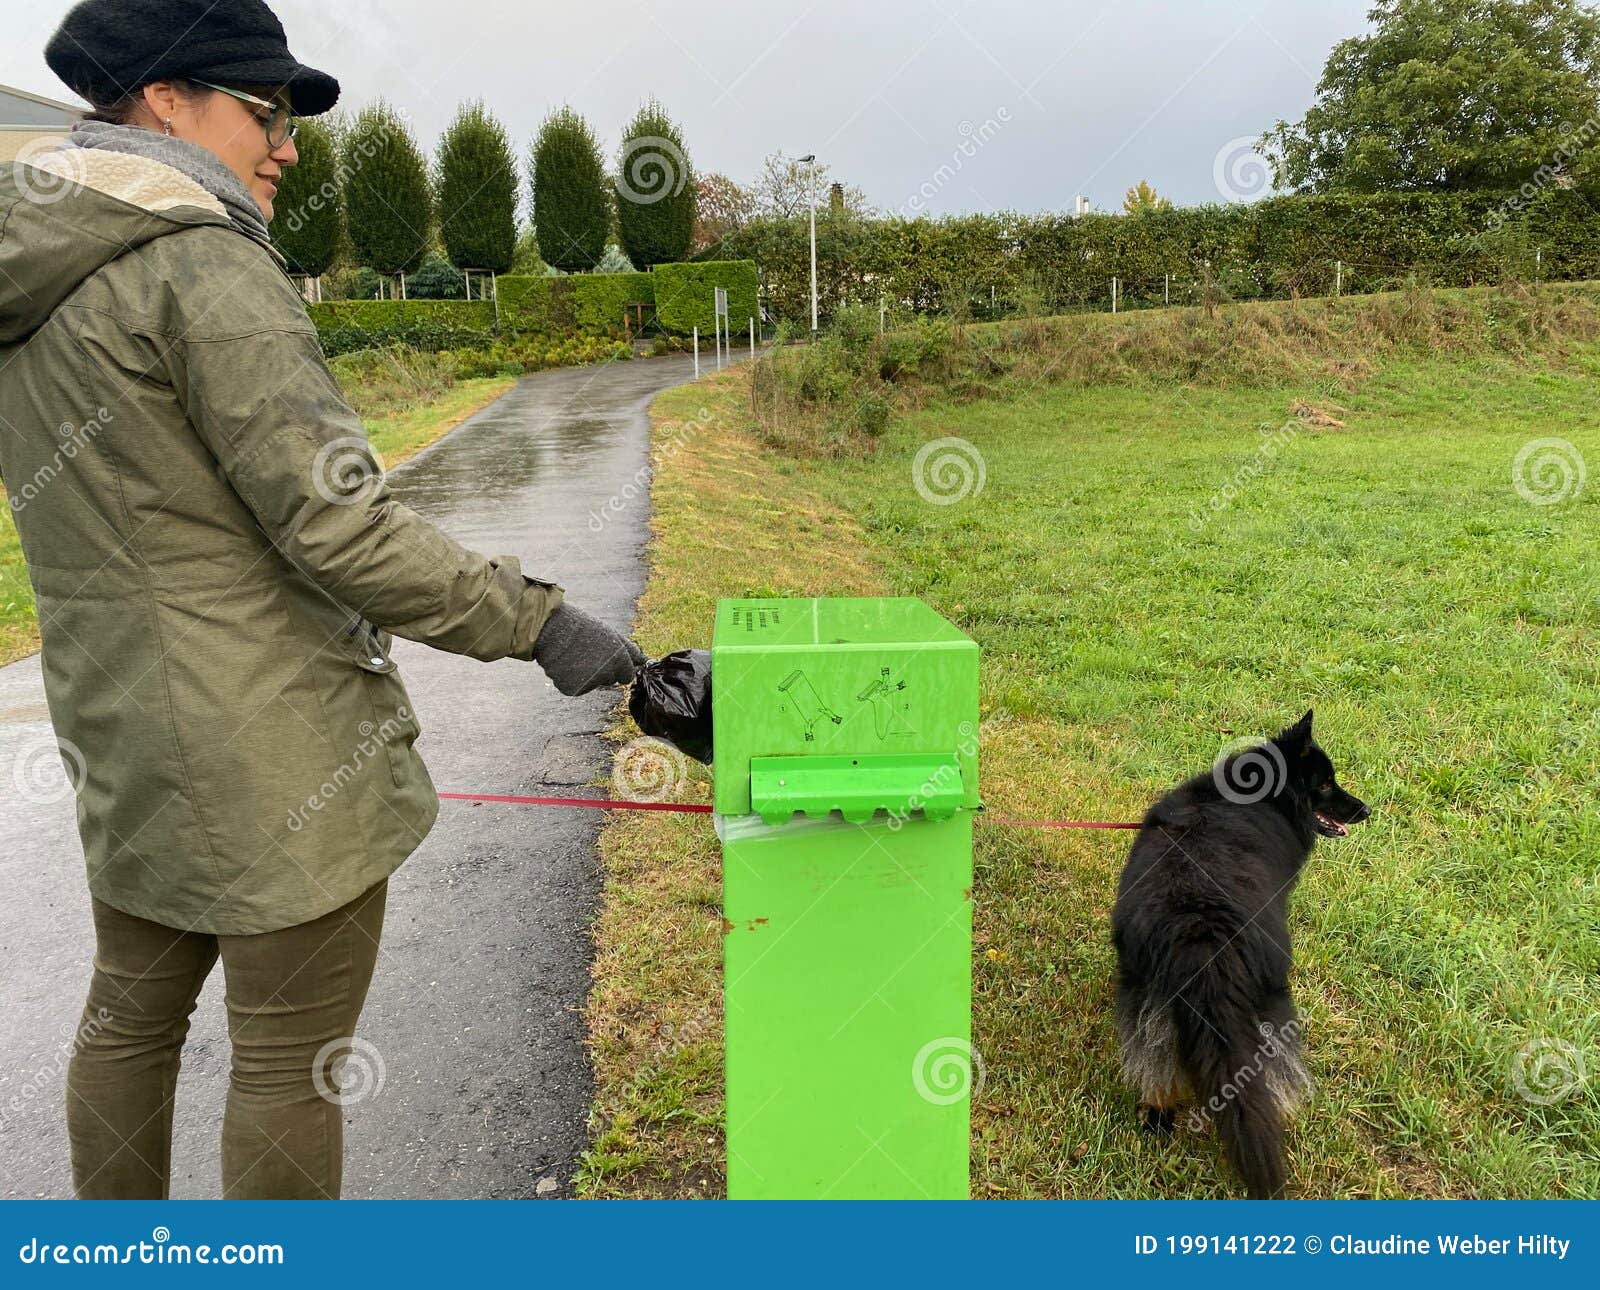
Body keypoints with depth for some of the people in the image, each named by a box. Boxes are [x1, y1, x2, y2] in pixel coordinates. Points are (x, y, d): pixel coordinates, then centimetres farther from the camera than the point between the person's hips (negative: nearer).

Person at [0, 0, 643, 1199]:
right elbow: (336, 522, -21)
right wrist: (537, 621, -16)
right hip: (277, 758, -9)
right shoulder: (202, 262, -16)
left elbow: (117, 513, 15)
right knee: (291, 1055, 6)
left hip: (123, 735, 9)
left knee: (132, 1010, 22)